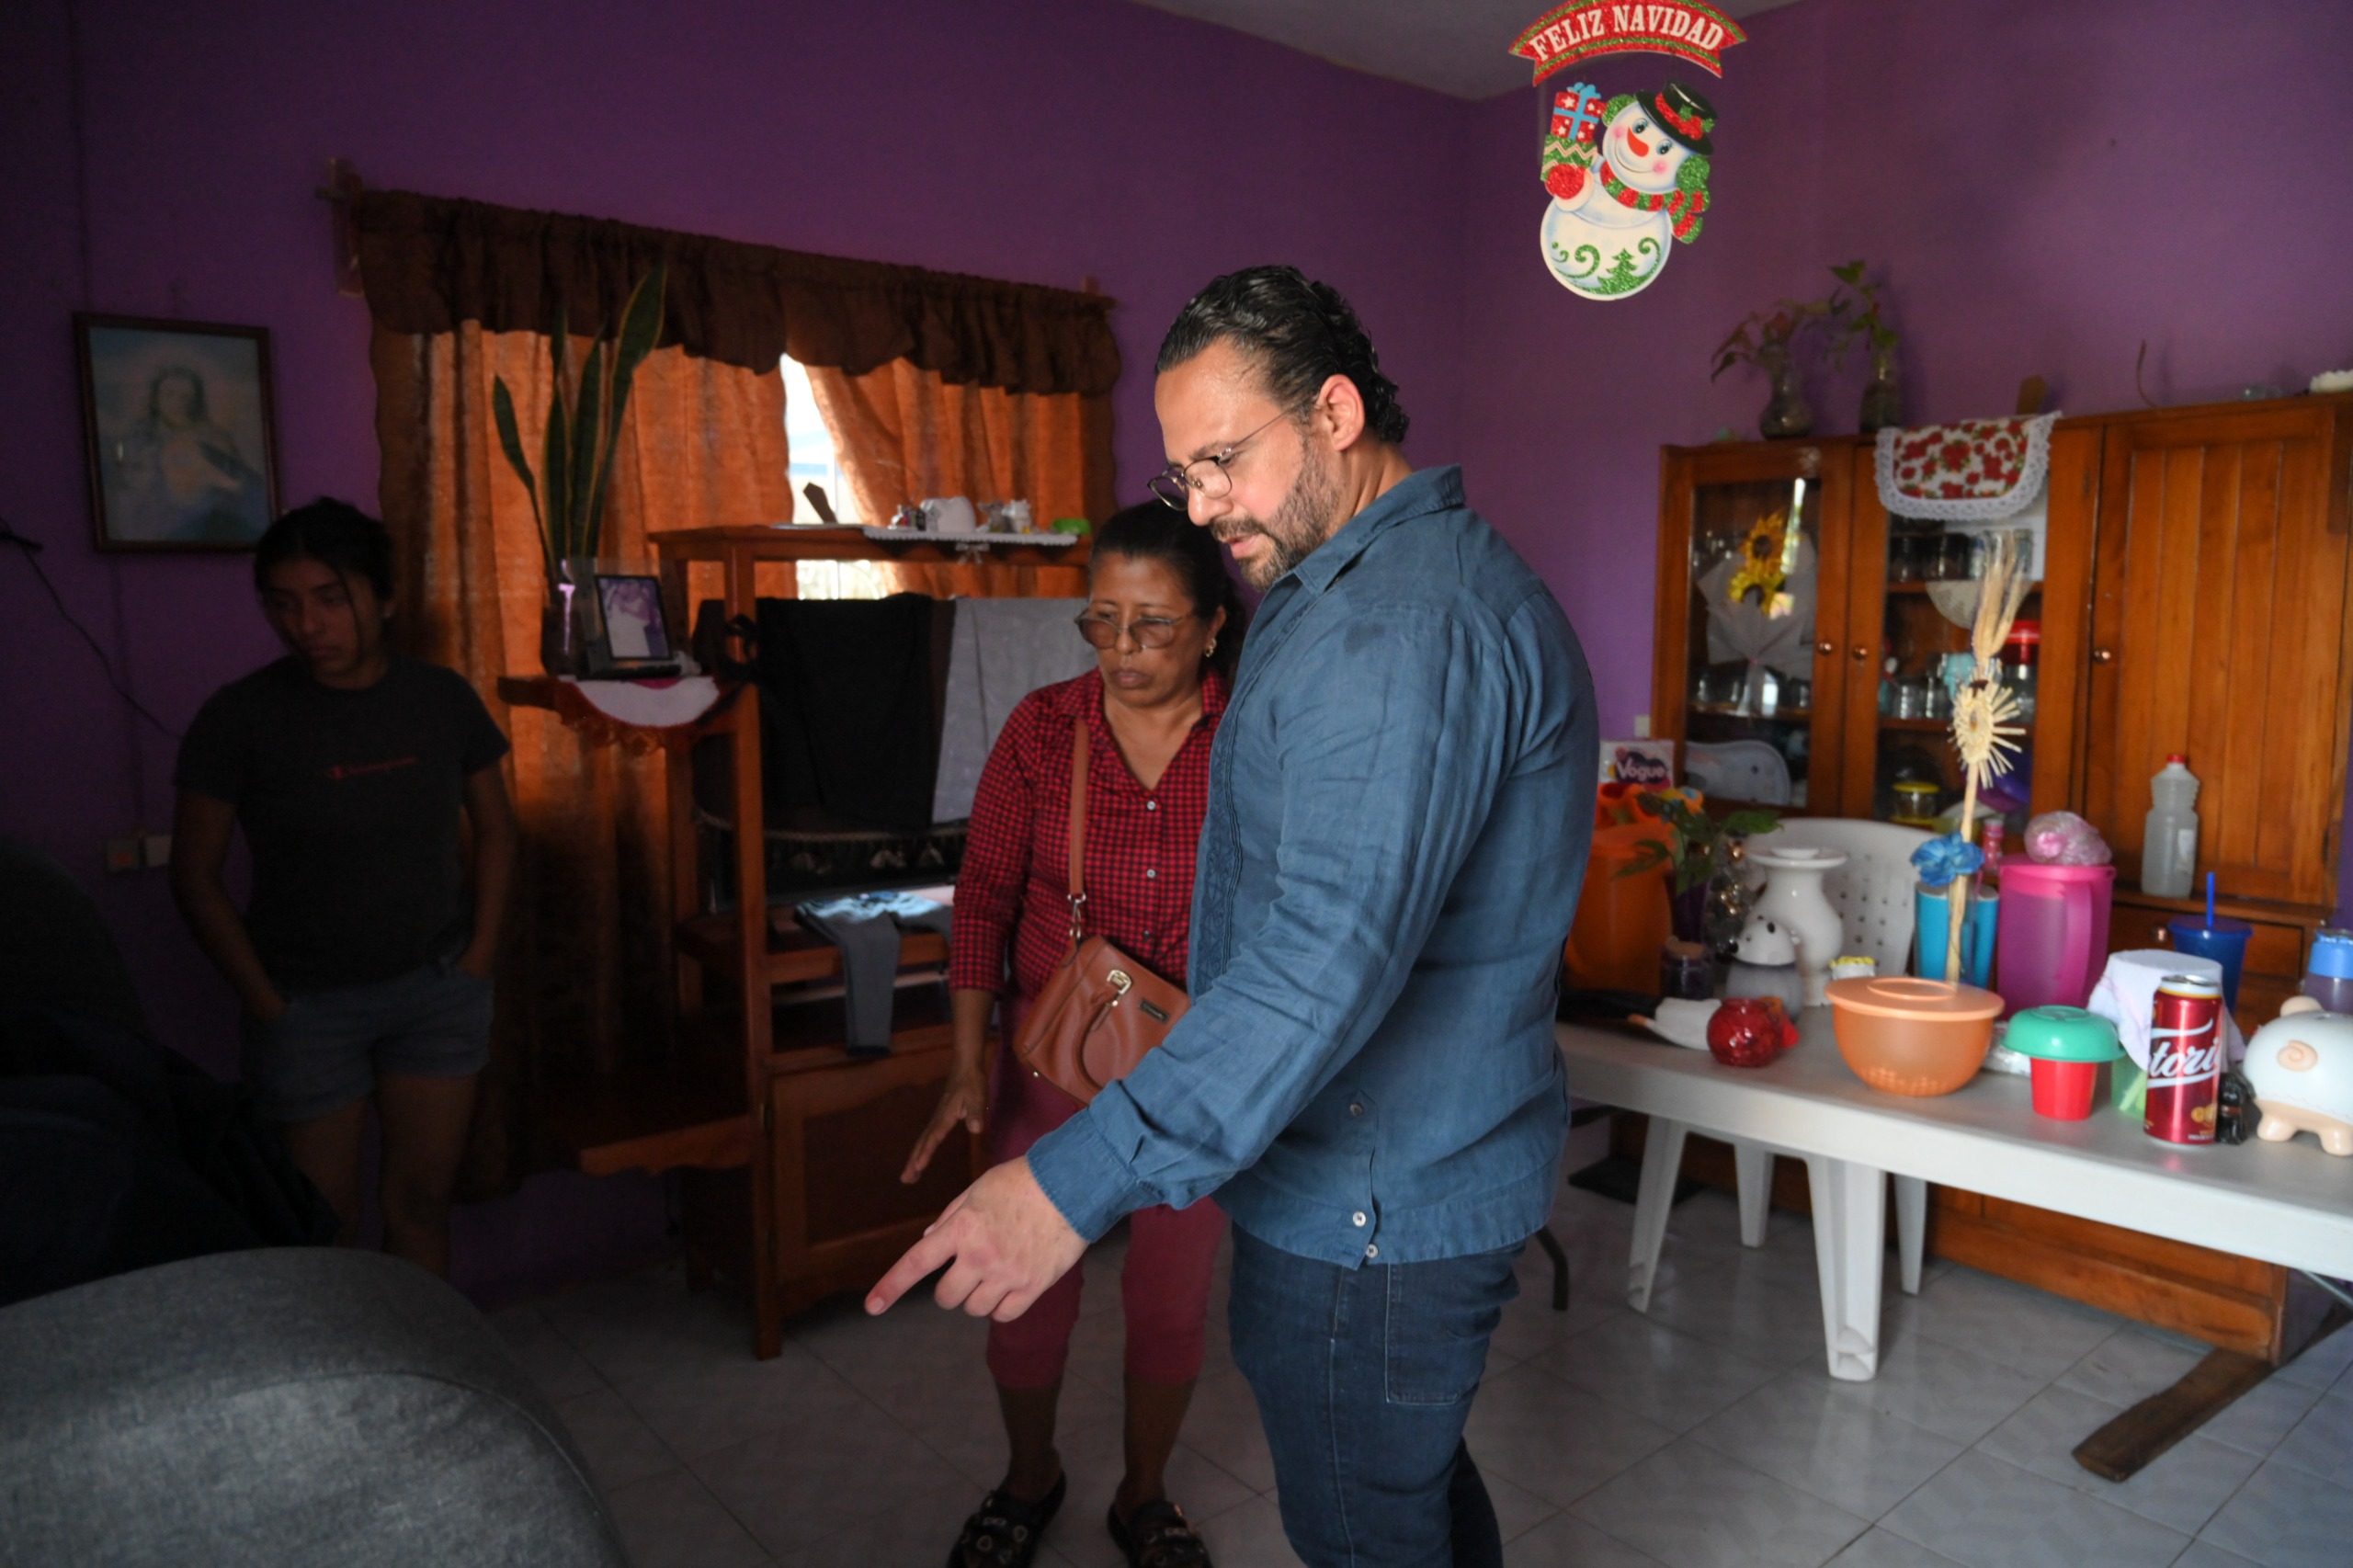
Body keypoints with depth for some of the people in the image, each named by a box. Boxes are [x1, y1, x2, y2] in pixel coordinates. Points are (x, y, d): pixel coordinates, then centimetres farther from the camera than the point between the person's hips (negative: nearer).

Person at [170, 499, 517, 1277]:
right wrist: (266, 1002, -8)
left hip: (439, 988, 2)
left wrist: (481, 953, 0)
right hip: (309, 1005, -2)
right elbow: (196, 876, -5)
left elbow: (495, 826, 7)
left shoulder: (441, 696, -4)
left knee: (421, 1202, 11)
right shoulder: (239, 717, -11)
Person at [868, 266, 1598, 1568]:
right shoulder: (1369, 588, 12)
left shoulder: (1408, 626, -25)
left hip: (1372, 1208, -10)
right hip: (1414, 1172, 11)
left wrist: (1078, 1179, -35)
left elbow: (1330, 955, -34)